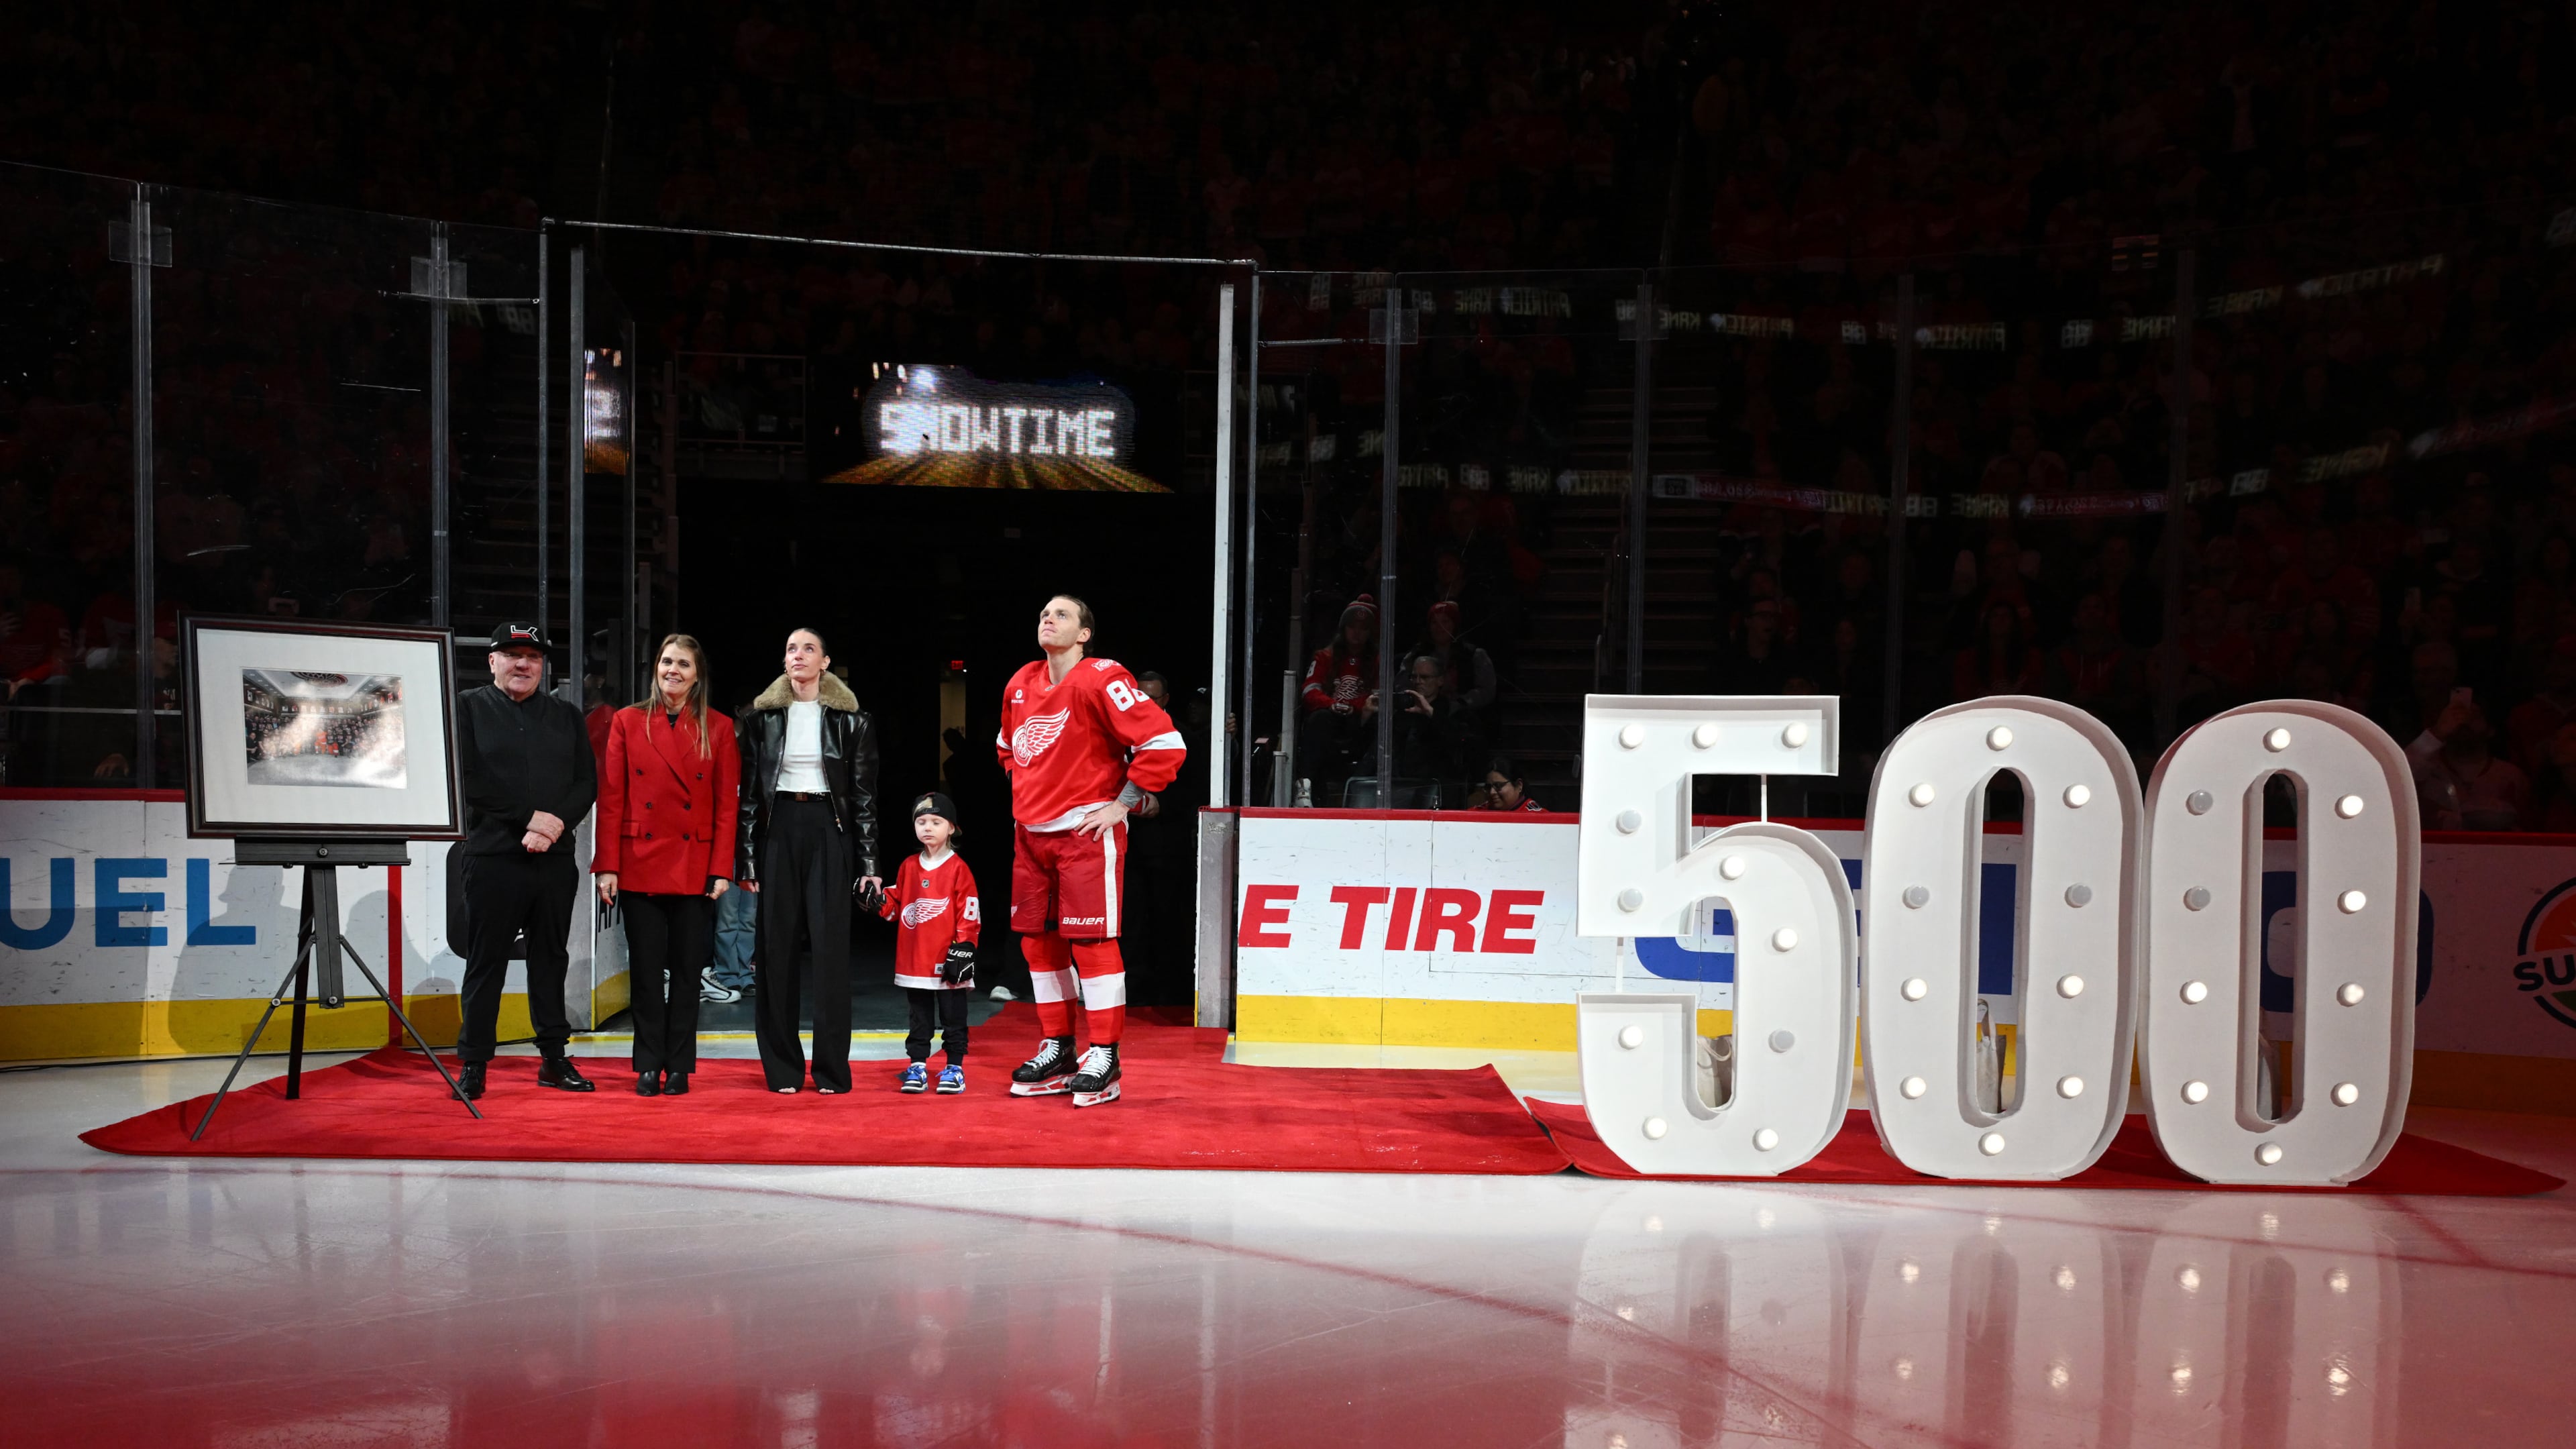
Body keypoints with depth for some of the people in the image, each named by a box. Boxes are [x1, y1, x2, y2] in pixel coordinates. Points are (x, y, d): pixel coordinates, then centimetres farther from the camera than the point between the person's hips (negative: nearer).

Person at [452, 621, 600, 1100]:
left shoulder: (566, 716, 15)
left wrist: (556, 823, -10)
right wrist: (529, 819, -13)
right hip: (493, 857, -3)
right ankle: (473, 1064, 8)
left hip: (555, 859, 3)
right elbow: (470, 780, -7)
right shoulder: (469, 709, 4)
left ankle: (554, 1057, 16)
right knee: (485, 961, 0)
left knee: (552, 958, 9)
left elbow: (587, 782, 8)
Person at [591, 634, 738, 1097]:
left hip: (695, 867, 0)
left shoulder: (718, 728, 4)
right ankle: (648, 1067, 14)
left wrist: (722, 869, -4)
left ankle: (679, 1067, 14)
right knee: (646, 970, 4)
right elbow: (611, 798, 2)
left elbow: (727, 804, 2)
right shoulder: (627, 722, 5)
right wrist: (607, 866, -4)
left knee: (687, 970, 5)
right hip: (640, 864, 0)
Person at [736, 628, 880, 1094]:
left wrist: (869, 861, -3)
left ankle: (831, 1069, 2)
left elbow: (865, 794, 3)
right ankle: (782, 1068, 11)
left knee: (831, 946, -5)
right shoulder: (762, 717, 7)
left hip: (829, 832, -1)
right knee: (778, 946, 2)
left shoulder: (851, 719, 3)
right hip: (778, 830, 2)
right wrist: (745, 857, 1)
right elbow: (749, 790, 7)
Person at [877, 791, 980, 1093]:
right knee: (919, 1019, 11)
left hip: (948, 962, -4)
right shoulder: (908, 867, 9)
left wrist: (964, 949, -11)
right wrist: (879, 902, -6)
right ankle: (917, 1066, 17)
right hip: (913, 961, 4)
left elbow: (969, 913, -7)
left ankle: (954, 1068, 11)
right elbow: (897, 904, 14)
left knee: (953, 1018, 4)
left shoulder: (958, 868, -5)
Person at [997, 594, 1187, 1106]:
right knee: (1037, 940, 10)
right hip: (1031, 833, 7)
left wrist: (1122, 803, -13)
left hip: (1087, 831, -7)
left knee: (1091, 940, -6)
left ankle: (1104, 1059, 3)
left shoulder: (1100, 682, -13)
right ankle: (1057, 1052, 22)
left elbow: (1166, 744, -19)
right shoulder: (1020, 685, 10)